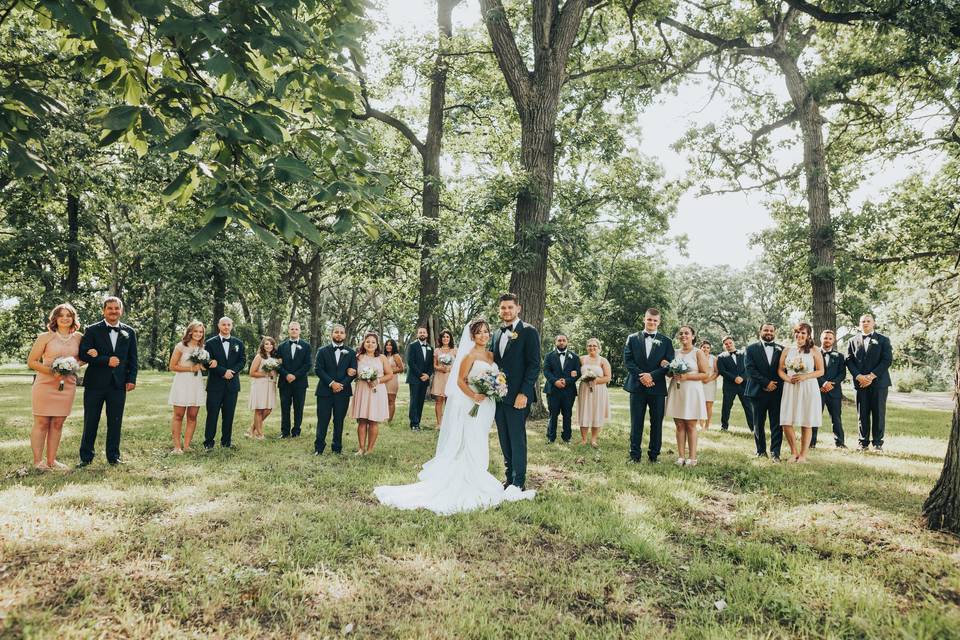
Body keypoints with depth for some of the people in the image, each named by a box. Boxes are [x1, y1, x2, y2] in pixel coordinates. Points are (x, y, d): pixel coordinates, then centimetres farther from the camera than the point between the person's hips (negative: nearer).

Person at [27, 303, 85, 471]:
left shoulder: (78, 337, 8)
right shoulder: (45, 337, -2)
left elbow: (81, 358, 22)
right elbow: (31, 361, -1)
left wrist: (75, 365, -1)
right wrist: (51, 371, -15)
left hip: (67, 386, 3)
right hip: (45, 385, -3)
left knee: (57, 424, 7)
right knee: (41, 423, 0)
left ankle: (51, 460, 15)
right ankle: (37, 461, 8)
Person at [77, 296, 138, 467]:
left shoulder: (129, 332, 8)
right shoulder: (92, 330, 1)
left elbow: (133, 358, 10)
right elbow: (83, 354, -8)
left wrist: (131, 379, 1)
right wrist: (106, 361, -17)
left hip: (118, 384, 2)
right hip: (95, 383, -2)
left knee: (115, 422, 7)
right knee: (90, 422, 6)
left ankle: (113, 456, 17)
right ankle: (86, 457, 17)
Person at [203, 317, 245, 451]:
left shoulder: (238, 343, 11)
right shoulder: (210, 343, 2)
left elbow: (242, 361, 6)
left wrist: (232, 371, -11)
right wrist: (224, 372, -16)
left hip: (232, 384, 3)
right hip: (215, 384, -2)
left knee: (229, 414, 6)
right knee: (212, 414, -2)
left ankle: (226, 441, 15)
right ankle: (208, 442, 4)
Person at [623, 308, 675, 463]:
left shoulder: (666, 341, 6)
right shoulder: (632, 338, 7)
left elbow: (669, 364, -2)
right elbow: (628, 360, 0)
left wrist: (651, 375, -15)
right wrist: (642, 376, -13)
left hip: (657, 387, 0)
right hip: (637, 386, 0)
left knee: (657, 423, 5)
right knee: (636, 423, 4)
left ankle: (654, 454, 15)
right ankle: (635, 454, 10)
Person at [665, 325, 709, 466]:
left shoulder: (698, 353, 0)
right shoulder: (674, 353, 12)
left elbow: (706, 374, -6)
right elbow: (669, 373, 21)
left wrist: (687, 377, -15)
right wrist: (672, 373, -2)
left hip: (691, 392, -4)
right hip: (676, 391, 4)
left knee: (691, 426, -2)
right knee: (679, 425, 3)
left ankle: (692, 457, 2)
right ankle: (681, 457, 6)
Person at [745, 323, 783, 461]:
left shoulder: (781, 350, 10)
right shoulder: (751, 349, 4)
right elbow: (750, 369, -6)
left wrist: (775, 384, -8)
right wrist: (766, 383, -13)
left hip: (777, 392, 1)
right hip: (758, 392, -1)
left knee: (777, 424, -2)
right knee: (758, 424, 6)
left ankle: (775, 452, 3)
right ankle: (761, 451, 17)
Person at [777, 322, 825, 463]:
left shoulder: (814, 351, 3)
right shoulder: (787, 350, 10)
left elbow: (821, 371, 1)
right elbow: (780, 369, 10)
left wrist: (805, 376, -14)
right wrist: (788, 378, -10)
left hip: (808, 389, -2)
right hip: (790, 389, 2)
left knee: (806, 423, 1)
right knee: (786, 422, -4)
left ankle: (803, 455, 12)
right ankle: (794, 452, 14)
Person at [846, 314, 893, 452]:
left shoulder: (883, 340, 7)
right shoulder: (853, 341, 13)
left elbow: (887, 360, -3)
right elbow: (849, 361, 6)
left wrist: (871, 376, -13)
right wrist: (859, 377, -10)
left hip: (878, 382, -2)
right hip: (860, 382, 2)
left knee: (878, 413, 0)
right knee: (862, 414, 3)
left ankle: (878, 443, 7)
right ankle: (863, 442, 8)